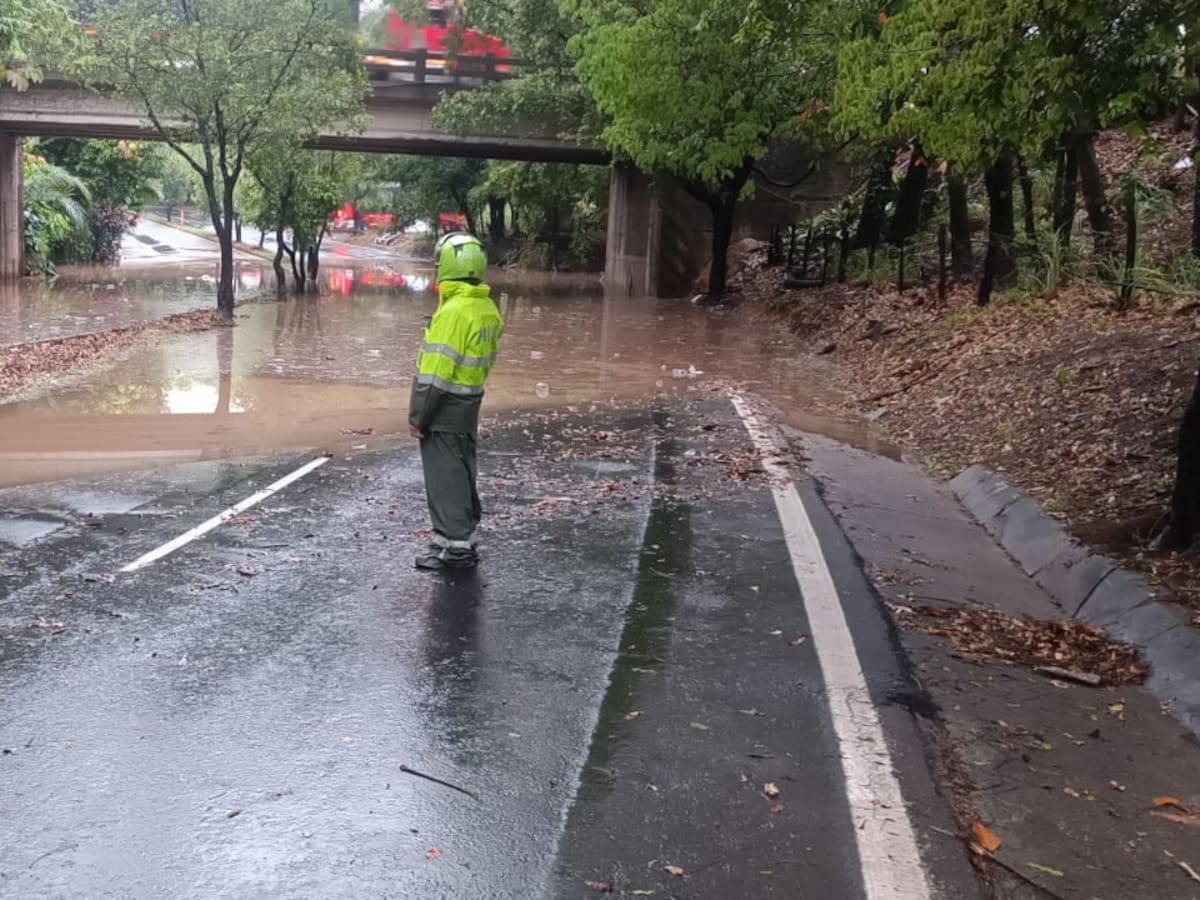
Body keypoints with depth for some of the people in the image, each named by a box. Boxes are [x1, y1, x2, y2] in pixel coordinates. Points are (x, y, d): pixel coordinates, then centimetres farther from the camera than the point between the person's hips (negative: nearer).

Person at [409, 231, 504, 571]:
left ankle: (455, 546, 5)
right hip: (469, 405, 9)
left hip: (444, 407, -9)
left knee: (445, 478, 0)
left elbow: (436, 371, -22)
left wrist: (418, 416, -16)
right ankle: (464, 539, 28)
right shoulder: (487, 308, 7)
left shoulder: (454, 311, -22)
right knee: (462, 473, 17)